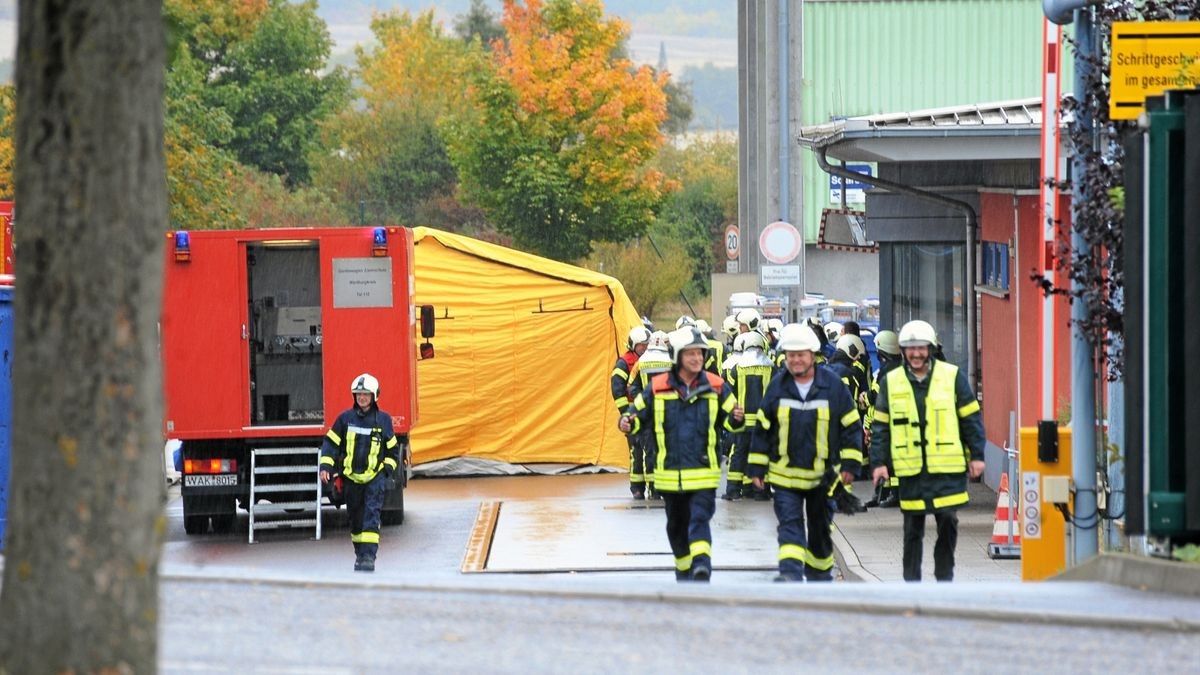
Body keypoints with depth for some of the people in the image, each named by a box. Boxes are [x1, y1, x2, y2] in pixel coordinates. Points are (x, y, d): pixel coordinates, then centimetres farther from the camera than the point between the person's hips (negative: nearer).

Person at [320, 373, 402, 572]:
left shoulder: (383, 419, 2)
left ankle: (369, 556, -20)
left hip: (375, 477, -2)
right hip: (351, 477, 2)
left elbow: (392, 449, 13)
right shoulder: (345, 418, 2)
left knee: (372, 515, -14)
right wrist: (326, 467, -5)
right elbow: (330, 443, 6)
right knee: (355, 518, 11)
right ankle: (359, 554, 26)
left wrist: (387, 469, 4)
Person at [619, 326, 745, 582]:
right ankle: (684, 570, 34)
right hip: (670, 472, 2)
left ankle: (702, 566, -31)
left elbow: (728, 420, 9)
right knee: (677, 526, 16)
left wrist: (736, 419, -14)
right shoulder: (657, 388, 0)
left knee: (699, 520, -19)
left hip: (703, 472, -2)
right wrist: (627, 424, -14)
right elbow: (639, 415, 8)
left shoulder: (716, 387, 2)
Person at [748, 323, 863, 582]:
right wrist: (757, 468, 5)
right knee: (789, 524, -14)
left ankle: (819, 575, 30)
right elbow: (762, 429, 6)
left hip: (823, 474, 0)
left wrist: (850, 463, -5)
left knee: (820, 529, 14)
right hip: (785, 474, 0)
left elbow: (852, 426, 1)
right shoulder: (777, 386, -1)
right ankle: (790, 573, -25)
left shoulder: (833, 385, -6)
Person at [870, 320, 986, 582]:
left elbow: (971, 419, 6)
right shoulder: (891, 382, 7)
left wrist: (976, 455, 3)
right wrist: (879, 462, 3)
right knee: (913, 529, 5)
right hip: (910, 468, 1)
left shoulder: (953, 377, 3)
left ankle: (944, 576, 9)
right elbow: (881, 426, 10)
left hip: (947, 467, -1)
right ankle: (912, 581, 13)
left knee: (948, 521, -3)